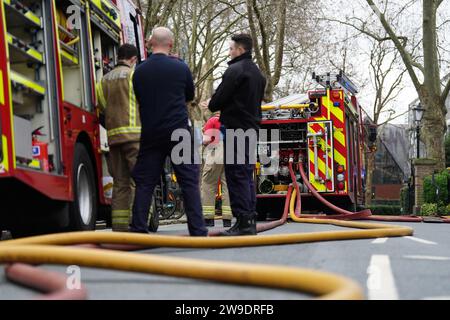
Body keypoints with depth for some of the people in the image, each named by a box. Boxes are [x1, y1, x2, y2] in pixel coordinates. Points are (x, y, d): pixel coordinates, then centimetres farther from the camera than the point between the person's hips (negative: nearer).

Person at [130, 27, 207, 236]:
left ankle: (138, 229, 6)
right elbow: (190, 96, 11)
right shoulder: (181, 67, -3)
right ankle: (197, 231, -1)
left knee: (144, 182, 8)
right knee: (189, 182, 2)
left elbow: (139, 100, 11)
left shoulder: (139, 71, 0)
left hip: (150, 133, 2)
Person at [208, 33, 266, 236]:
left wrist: (212, 106, 8)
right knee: (247, 175, 12)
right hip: (252, 128, 9)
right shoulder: (258, 73, 19)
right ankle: (251, 219, 12)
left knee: (236, 175, -8)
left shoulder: (235, 70, -11)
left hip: (235, 129, -9)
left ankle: (242, 221, -11)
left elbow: (219, 98, -13)